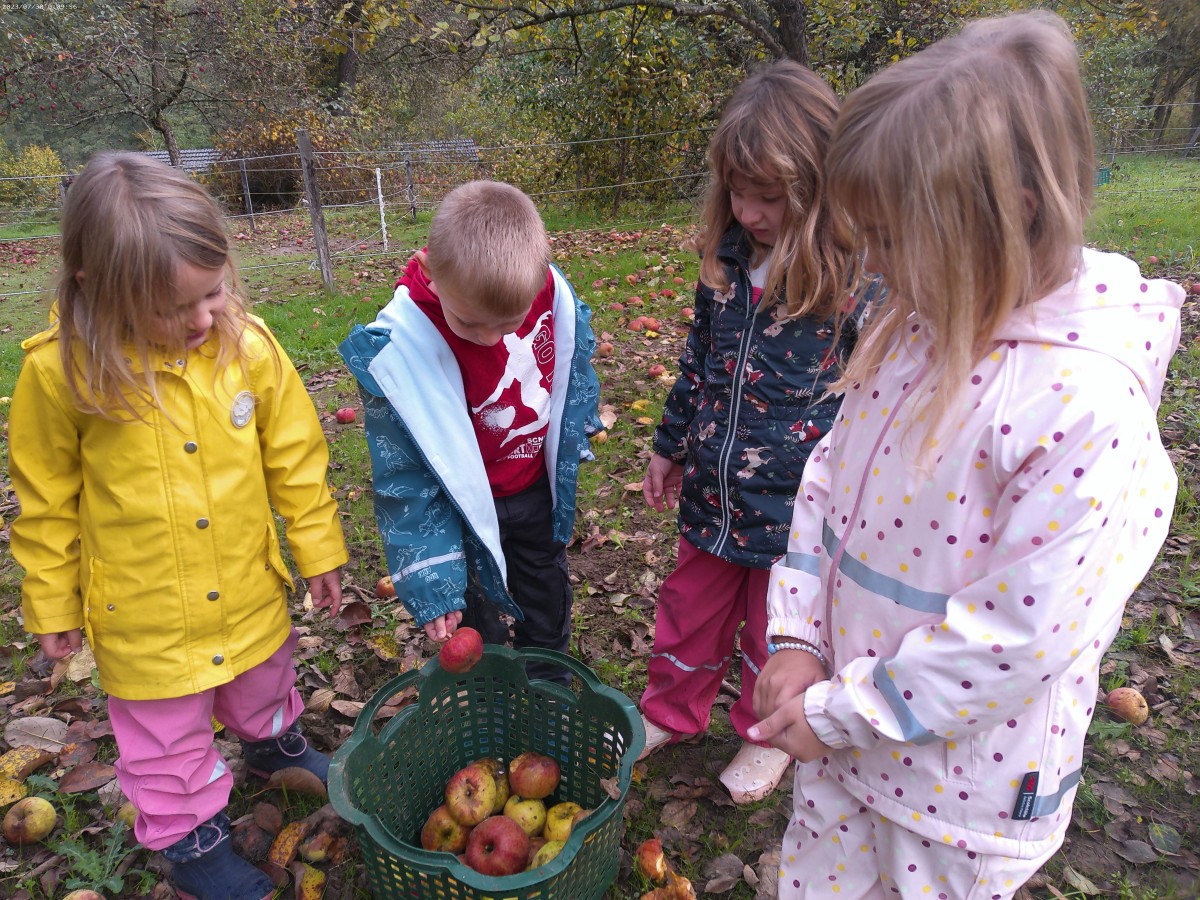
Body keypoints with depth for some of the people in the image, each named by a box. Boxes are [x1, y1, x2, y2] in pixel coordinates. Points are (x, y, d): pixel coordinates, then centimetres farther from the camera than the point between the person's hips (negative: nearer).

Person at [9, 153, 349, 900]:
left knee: (262, 688, 29)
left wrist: (319, 547, 1)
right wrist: (52, 603, 4)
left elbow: (295, 455, -5)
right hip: (145, 613, -2)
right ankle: (191, 837, 45)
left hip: (251, 589, 2)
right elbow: (46, 501, -6)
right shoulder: (60, 372, -20)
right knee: (168, 735, 18)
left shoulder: (248, 345, -16)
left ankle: (275, 743, 60)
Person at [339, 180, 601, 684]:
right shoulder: (398, 349, -33)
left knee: (546, 587, 26)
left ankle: (550, 687, 53)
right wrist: (430, 575, -22)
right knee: (475, 623, 16)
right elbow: (404, 475, -23)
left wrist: (571, 442, 14)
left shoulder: (551, 292, -23)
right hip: (466, 506, -4)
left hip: (538, 487, 4)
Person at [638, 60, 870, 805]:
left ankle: (769, 735, 45)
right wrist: (671, 447, 16)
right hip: (712, 491, 5)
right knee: (689, 610, 21)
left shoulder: (858, 279, -18)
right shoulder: (727, 259, -1)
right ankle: (672, 713, 47)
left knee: (777, 631, 18)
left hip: (795, 505, -4)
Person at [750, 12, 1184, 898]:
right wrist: (798, 638, -5)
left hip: (965, 783, -6)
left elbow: (1018, 638, -27)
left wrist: (839, 713, -17)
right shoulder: (913, 327, -6)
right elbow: (829, 477, 1)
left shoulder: (1085, 404, -28)